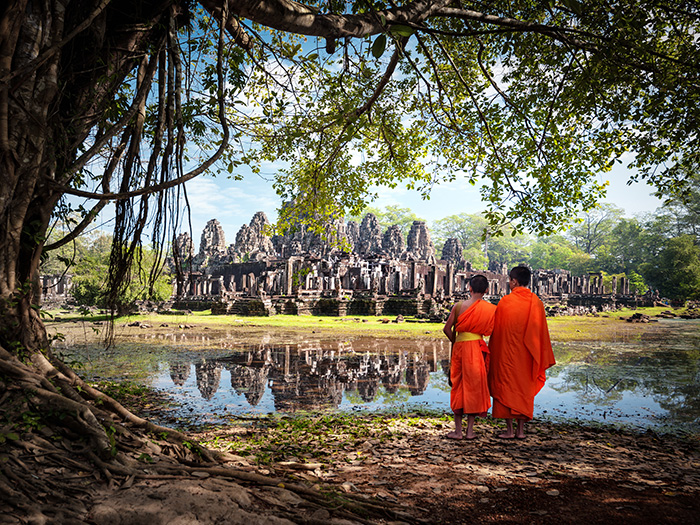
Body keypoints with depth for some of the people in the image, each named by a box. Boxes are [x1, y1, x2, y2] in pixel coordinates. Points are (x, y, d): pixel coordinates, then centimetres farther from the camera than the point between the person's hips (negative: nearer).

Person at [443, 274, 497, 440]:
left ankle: (458, 430, 13)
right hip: (477, 347, -1)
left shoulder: (459, 306, -1)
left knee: (458, 387, 10)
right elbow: (490, 330, 0)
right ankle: (470, 430, 12)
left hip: (459, 346, 1)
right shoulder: (490, 309, -2)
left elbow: (447, 329, -1)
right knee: (474, 387, 9)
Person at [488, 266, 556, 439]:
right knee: (525, 389, 12)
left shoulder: (505, 301, -11)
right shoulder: (536, 302, 0)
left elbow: (497, 330, -6)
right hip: (527, 355, 4)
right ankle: (521, 430, 14)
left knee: (506, 387, 5)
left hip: (507, 353, -4)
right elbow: (542, 331, 5)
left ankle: (509, 429, 5)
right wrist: (542, 358, 13)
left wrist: (493, 352, 5)